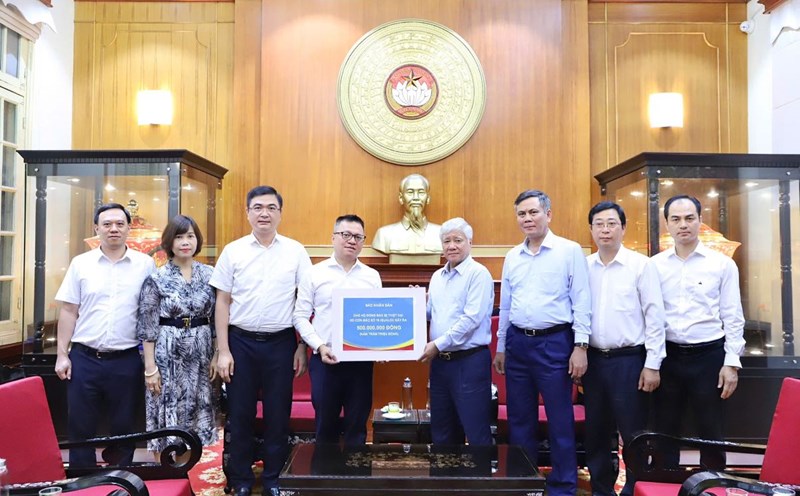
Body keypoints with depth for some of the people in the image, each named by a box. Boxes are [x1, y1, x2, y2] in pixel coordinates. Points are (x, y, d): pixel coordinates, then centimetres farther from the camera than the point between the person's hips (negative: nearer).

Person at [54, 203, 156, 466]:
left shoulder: (146, 264, 0)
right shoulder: (80, 263, 3)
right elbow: (69, 311, 6)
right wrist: (62, 354, 2)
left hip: (126, 361, -1)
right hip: (84, 359, 1)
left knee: (124, 429, 11)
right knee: (81, 429, 10)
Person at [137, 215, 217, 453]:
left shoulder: (209, 274, 4)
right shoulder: (156, 279, -4)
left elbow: (216, 318, 8)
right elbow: (147, 326, -4)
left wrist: (216, 354, 3)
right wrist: (150, 366, -7)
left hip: (201, 353, 3)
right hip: (168, 353, -3)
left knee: (197, 411, 9)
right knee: (168, 411, 3)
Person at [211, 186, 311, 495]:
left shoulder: (296, 251, 0)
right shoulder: (233, 251, 1)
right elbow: (222, 303, 3)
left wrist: (303, 347, 1)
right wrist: (223, 351, -2)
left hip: (280, 342, 0)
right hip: (241, 341, 0)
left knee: (278, 414, 9)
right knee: (240, 414, 9)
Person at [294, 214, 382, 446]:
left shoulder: (372, 276, 8)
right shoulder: (315, 273, 2)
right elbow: (300, 316, 0)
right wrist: (320, 346, -11)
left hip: (361, 360, 2)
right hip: (325, 360, -1)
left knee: (357, 425, 9)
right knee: (325, 424, 10)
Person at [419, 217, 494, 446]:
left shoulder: (478, 274, -9)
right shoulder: (437, 277, 14)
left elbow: (472, 318, -18)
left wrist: (438, 344, -17)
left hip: (470, 361, -7)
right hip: (440, 361, 8)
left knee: (476, 431, -1)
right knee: (442, 430, 17)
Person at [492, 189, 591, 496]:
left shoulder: (570, 251, -4)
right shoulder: (512, 257, 11)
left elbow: (581, 301, -7)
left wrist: (580, 346, -12)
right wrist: (500, 347, 16)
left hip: (554, 342, -5)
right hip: (518, 343, 5)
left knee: (560, 420, 4)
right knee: (519, 419, 13)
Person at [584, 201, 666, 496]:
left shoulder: (641, 265, -5)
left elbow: (654, 317, -6)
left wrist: (652, 364, -9)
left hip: (629, 360, -4)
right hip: (593, 359, 4)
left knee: (633, 434, 5)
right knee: (595, 433, 14)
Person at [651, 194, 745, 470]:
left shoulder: (722, 264, 0)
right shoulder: (654, 265, 3)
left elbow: (733, 318, 0)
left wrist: (732, 363, -6)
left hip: (708, 356, -1)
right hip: (667, 356, 2)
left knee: (711, 433, 11)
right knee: (665, 432, 12)